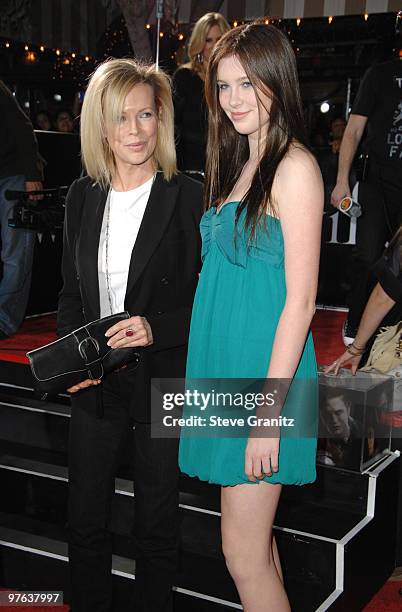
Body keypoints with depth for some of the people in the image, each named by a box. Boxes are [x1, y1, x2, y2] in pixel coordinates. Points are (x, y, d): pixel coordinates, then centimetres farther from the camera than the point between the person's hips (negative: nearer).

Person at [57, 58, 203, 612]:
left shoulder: (189, 197, -10)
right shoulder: (83, 197, 4)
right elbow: (71, 291, 12)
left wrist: (157, 329, -24)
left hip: (164, 379, -4)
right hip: (96, 384, 4)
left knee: (157, 524, 14)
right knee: (85, 521, 15)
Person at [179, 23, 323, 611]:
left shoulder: (294, 166, -13)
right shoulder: (238, 163, 13)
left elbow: (300, 299, -17)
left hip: (265, 370, -8)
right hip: (226, 365, 8)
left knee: (243, 550, 1)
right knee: (254, 538, 18)